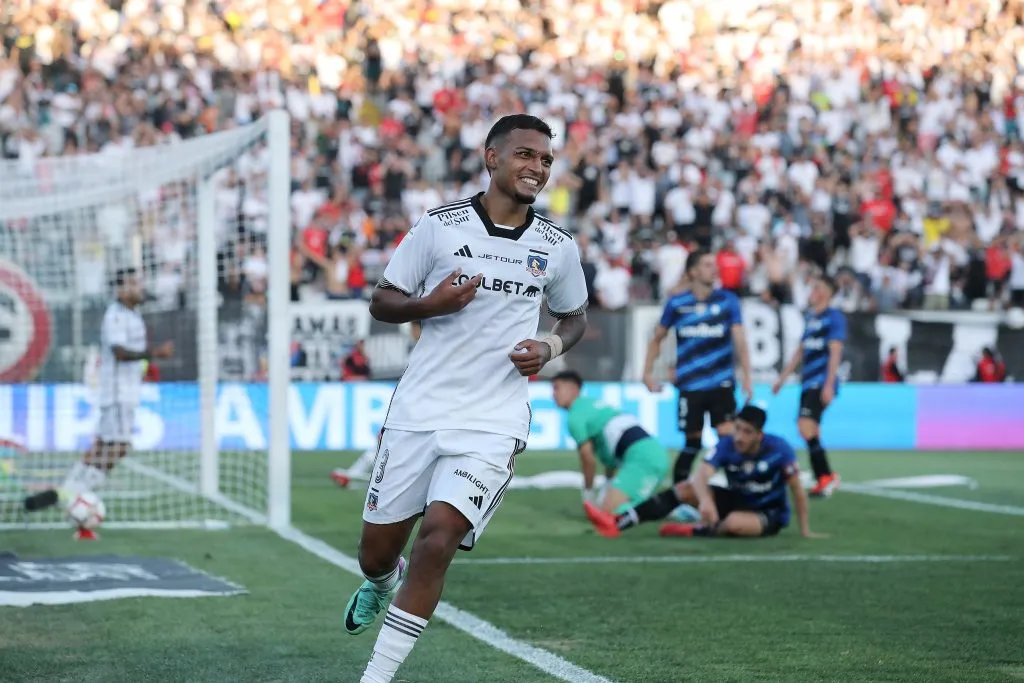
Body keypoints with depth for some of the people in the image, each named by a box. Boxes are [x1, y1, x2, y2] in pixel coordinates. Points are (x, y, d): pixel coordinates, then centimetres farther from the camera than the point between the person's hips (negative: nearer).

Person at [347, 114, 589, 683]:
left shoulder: (557, 247, 4)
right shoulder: (439, 225, -2)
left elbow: (574, 317, 21)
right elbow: (381, 301, 4)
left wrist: (550, 347, -1)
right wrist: (428, 305, -17)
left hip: (492, 424, 0)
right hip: (418, 413, 0)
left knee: (436, 542, -18)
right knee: (377, 552, 8)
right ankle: (381, 584, 48)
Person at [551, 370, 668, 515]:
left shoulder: (575, 416, 0)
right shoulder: (595, 405, 28)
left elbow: (588, 459, 1)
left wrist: (588, 493, 15)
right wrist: (608, 489, 34)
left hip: (642, 458, -10)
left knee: (608, 510, -18)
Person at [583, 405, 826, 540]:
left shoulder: (778, 449, -26)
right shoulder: (726, 446, -19)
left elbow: (796, 488, -15)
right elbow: (700, 475, -34)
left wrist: (805, 530, -11)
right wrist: (705, 500, -56)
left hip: (771, 514, -4)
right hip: (736, 500, 4)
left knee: (733, 523, -39)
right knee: (686, 488, -17)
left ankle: (695, 531, -8)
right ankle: (617, 524, -26)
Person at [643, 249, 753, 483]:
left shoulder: (728, 300, 1)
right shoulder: (676, 303, 2)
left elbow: (740, 340, -6)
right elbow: (657, 339, 13)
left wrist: (746, 377, -16)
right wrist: (648, 373, 7)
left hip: (722, 384, 0)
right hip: (690, 386, 0)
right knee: (692, 444, 4)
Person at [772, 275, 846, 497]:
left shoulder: (834, 317, -7)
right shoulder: (810, 317, 17)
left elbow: (835, 352, -13)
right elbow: (801, 350, 25)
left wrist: (828, 385, -19)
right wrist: (782, 377, 24)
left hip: (822, 384, -8)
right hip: (808, 383, 8)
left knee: (806, 425, -19)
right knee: (811, 431, 7)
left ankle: (826, 476, -11)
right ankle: (823, 480, 14)